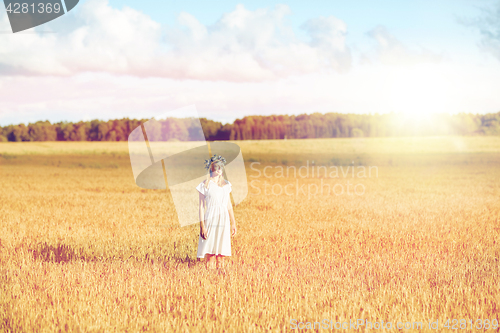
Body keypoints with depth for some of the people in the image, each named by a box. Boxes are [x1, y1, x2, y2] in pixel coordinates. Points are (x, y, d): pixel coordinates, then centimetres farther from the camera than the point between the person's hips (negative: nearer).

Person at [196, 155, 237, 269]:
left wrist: (233, 223, 14)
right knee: (210, 252, -5)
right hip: (211, 220, -4)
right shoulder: (205, 185, -4)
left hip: (224, 220, 5)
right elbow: (201, 207, -5)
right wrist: (202, 226, -11)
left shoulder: (226, 185, 11)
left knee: (221, 251, 7)